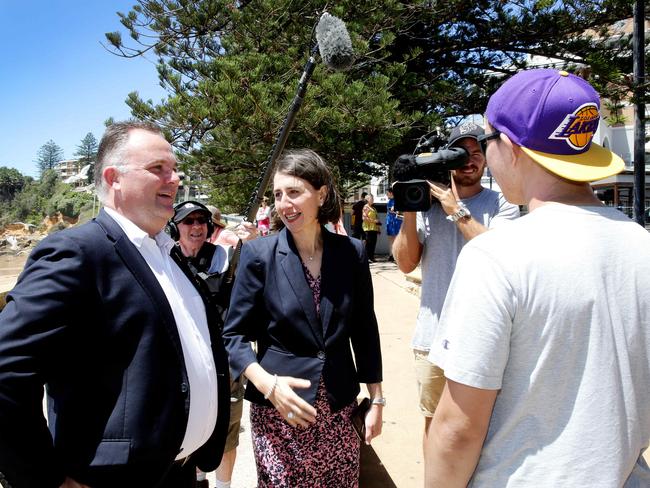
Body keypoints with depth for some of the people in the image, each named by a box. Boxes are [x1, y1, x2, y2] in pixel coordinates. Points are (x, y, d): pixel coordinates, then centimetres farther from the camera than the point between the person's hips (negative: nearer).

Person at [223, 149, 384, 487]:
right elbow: (235, 335, -5)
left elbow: (365, 331, 5)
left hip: (340, 407, 2)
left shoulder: (351, 252, -2)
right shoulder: (259, 254, -9)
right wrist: (268, 384, -20)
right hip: (278, 408, -2)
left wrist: (376, 400, 6)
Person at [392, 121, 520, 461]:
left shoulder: (501, 204, 0)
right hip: (432, 335, 3)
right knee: (434, 419, 18)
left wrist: (457, 210, -18)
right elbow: (406, 263, -1)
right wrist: (410, 209, -11)